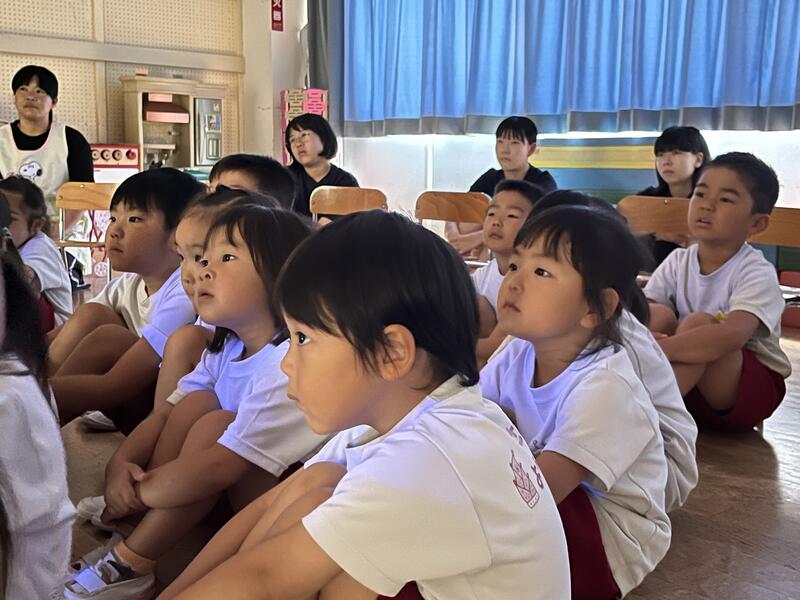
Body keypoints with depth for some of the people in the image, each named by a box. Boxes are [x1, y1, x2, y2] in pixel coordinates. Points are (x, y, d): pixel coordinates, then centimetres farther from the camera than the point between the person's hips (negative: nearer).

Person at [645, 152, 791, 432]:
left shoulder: (757, 273, -16)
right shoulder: (678, 262, 0)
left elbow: (734, 334, -36)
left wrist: (659, 348, -48)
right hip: (686, 389, 4)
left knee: (698, 322, -30)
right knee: (658, 314, -21)